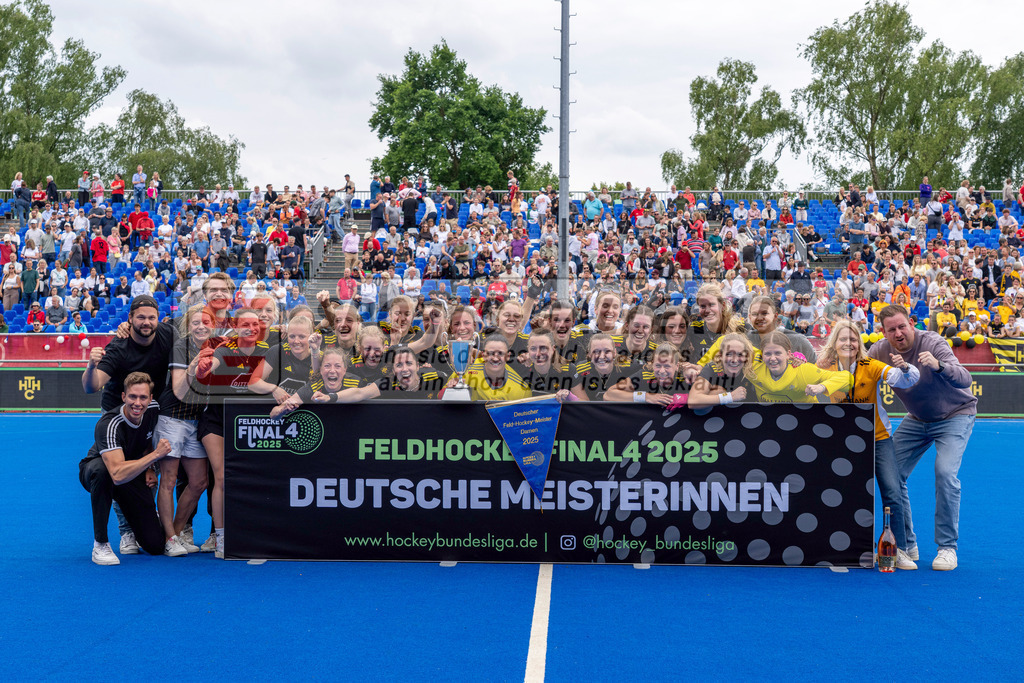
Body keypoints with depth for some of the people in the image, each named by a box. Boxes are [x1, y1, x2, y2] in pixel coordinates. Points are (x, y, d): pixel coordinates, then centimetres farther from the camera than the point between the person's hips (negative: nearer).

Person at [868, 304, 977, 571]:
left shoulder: (932, 343, -28)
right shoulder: (880, 351, -13)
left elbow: (965, 379, -40)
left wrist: (938, 366, -61)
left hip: (955, 414, -5)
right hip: (917, 419, 5)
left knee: (945, 472, -23)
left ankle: (947, 547, -10)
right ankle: (906, 545, 9)